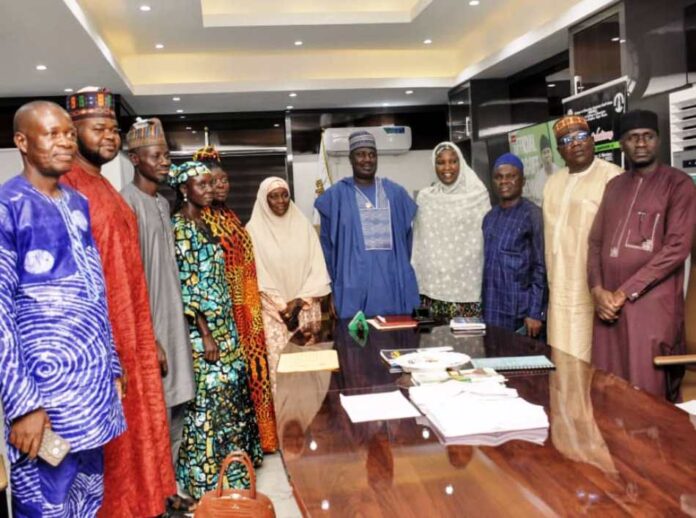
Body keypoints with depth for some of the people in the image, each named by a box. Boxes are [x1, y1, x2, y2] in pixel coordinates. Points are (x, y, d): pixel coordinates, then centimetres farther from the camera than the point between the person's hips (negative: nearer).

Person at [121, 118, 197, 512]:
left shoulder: (164, 203, 12)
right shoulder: (127, 203, -14)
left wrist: (178, 326, 17)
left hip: (173, 322, 9)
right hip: (147, 326, -8)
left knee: (175, 411, 15)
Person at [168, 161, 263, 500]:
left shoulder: (201, 225, 13)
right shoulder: (180, 227, -14)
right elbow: (186, 284, -19)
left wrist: (224, 327, 17)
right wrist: (205, 333, -20)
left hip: (222, 325, 9)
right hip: (203, 330, -9)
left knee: (229, 391, 15)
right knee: (211, 398, -3)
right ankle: (210, 479, 11)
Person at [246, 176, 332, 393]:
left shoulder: (303, 225, 4)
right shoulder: (254, 229, -3)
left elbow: (317, 267, 1)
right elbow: (256, 275, -6)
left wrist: (299, 301, -10)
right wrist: (281, 307, -10)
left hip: (306, 307, 2)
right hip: (273, 310, -2)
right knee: (280, 362, -4)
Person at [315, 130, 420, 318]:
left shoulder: (396, 193, 10)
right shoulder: (336, 196, 2)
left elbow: (406, 237, 15)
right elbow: (327, 244, 5)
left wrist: (402, 273, 10)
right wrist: (330, 286, 2)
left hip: (393, 287, 3)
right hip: (353, 290, -2)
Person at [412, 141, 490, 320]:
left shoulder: (478, 194, 1)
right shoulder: (424, 197, 8)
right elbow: (418, 242, 10)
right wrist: (415, 281, 9)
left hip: (468, 286, -2)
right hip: (433, 285, 2)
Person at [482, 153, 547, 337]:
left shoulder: (533, 215, -7)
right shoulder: (489, 218, 11)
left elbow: (541, 268, -10)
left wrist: (535, 313, -14)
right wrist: (481, 308, 11)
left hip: (521, 313, -5)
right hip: (492, 311, 5)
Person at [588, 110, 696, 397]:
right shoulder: (614, 186, 17)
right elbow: (596, 241, 13)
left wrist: (626, 292, -11)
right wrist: (598, 290, -3)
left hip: (652, 304, -5)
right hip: (609, 304, 5)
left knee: (647, 395, -1)